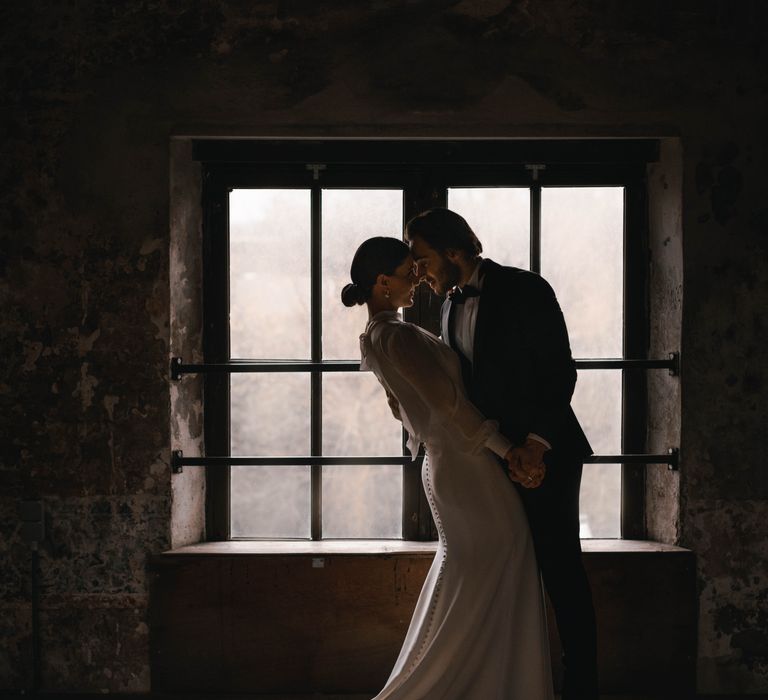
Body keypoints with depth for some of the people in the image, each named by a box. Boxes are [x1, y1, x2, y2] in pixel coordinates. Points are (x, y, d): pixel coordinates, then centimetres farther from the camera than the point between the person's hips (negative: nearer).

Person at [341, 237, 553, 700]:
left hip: (442, 466, 10)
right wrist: (508, 450, -19)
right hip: (470, 469, -10)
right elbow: (448, 402, -22)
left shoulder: (375, 339, 12)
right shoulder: (398, 337, -19)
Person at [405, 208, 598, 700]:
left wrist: (537, 441, -20)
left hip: (544, 454, -7)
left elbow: (560, 372, -13)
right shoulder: (450, 306, 11)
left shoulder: (525, 290, -10)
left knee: (562, 572, -2)